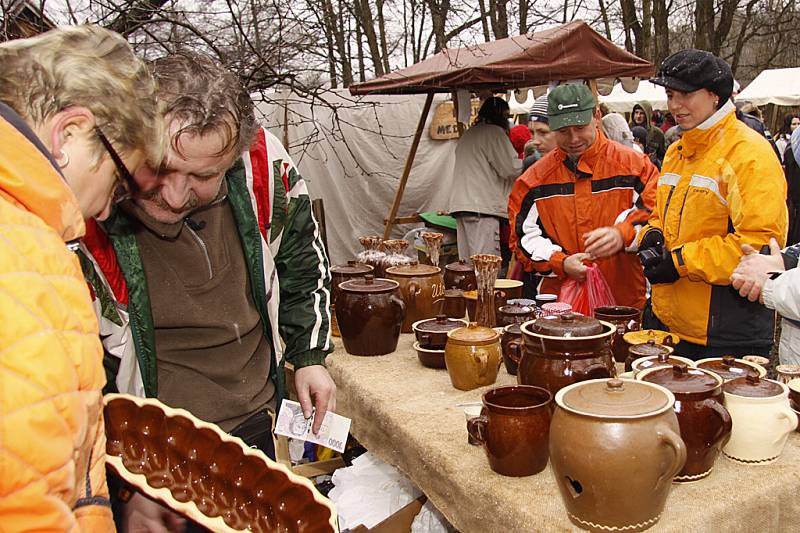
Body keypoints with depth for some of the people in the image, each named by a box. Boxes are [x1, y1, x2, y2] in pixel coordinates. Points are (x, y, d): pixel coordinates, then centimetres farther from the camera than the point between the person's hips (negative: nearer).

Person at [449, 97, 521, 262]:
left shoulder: (467, 134, 24)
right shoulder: (495, 132, -3)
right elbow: (510, 168, -8)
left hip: (460, 204, 9)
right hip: (483, 207, -9)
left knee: (466, 264, 6)